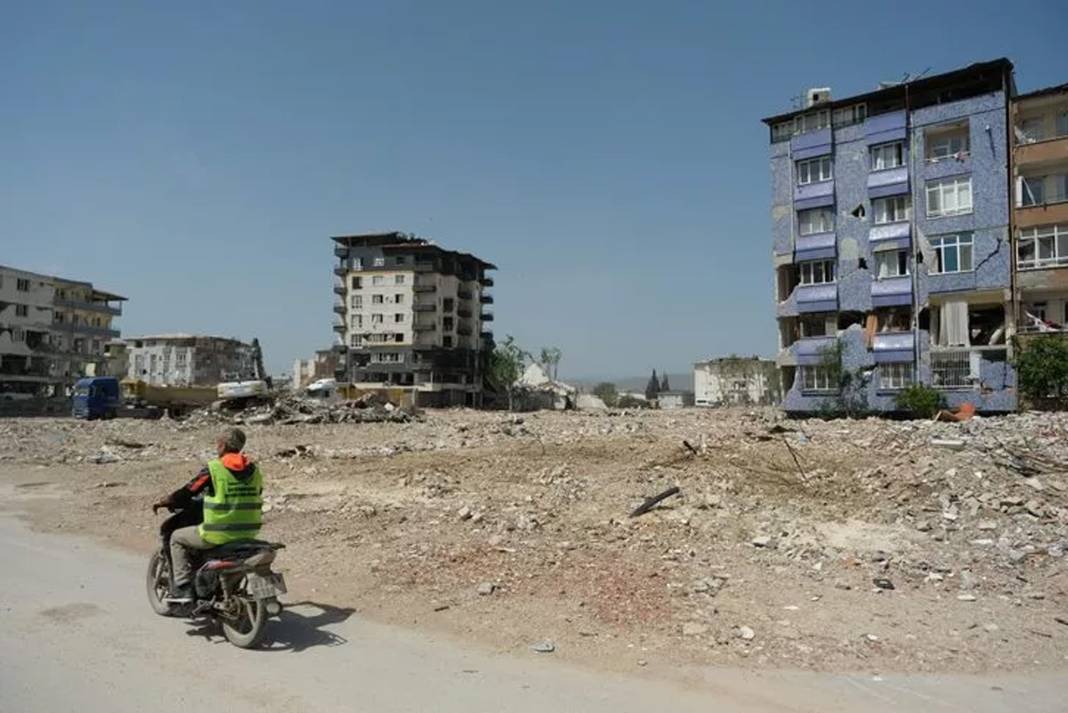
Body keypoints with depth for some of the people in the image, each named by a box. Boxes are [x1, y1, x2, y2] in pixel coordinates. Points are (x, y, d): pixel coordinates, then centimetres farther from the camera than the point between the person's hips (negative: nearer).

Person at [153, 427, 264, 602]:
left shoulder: (213, 469, -10)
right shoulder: (254, 469, 5)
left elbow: (188, 492, -2)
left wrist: (164, 502, 15)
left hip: (219, 535, -5)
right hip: (248, 535, 6)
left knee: (177, 538, 18)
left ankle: (182, 588, 12)